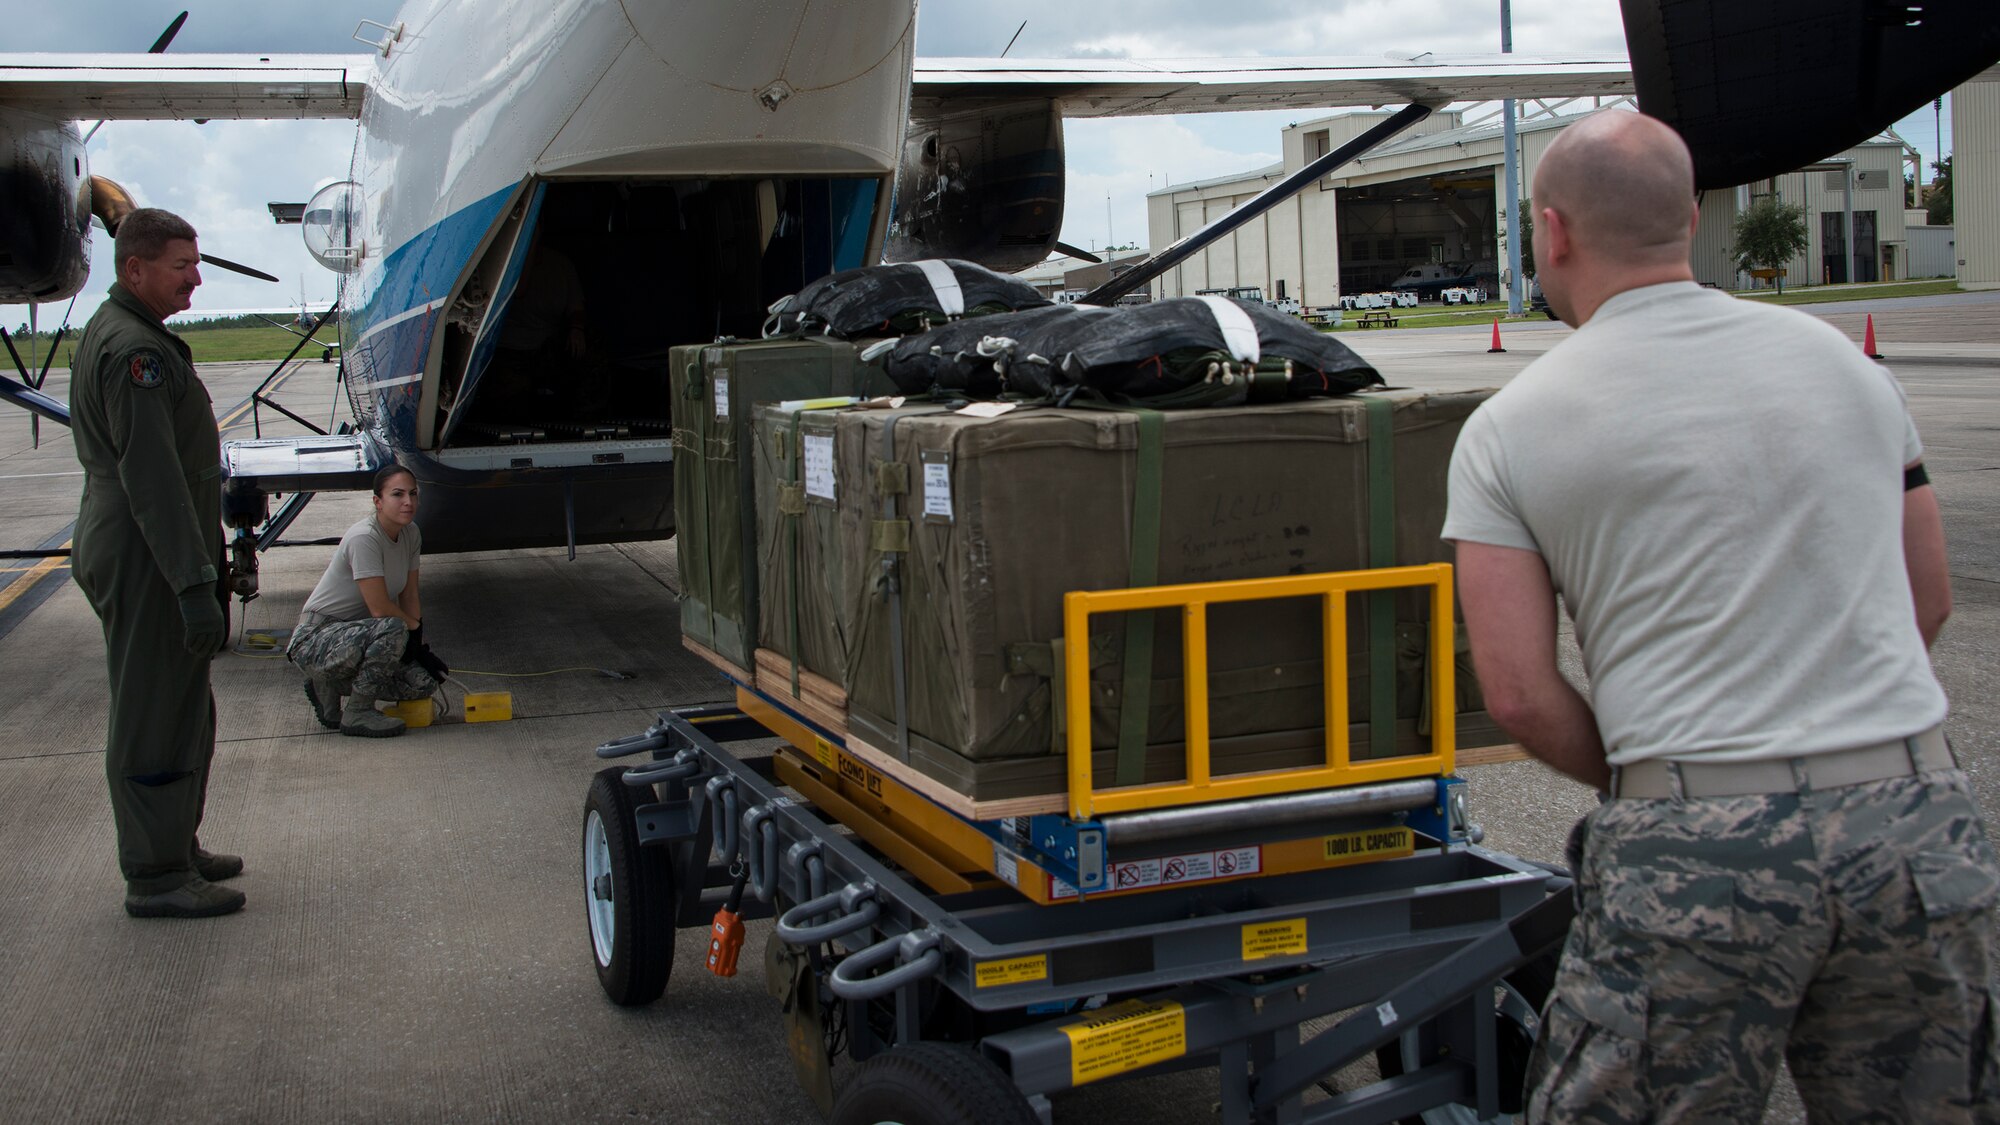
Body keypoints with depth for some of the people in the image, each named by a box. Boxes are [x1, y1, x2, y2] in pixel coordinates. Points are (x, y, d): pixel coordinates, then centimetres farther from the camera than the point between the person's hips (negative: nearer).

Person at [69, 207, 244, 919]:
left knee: (184, 712, 18)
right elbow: (152, 477, -25)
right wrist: (195, 582, -27)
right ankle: (156, 877, 4)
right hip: (146, 564, -11)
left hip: (122, 550, 11)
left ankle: (177, 850, 29)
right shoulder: (134, 350, -19)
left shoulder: (111, 333, 17)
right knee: (153, 720, -4)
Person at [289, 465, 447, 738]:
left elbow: (409, 596, 7)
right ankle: (357, 713, -13)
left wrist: (418, 645, -4)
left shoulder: (411, 534, 2)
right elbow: (380, 609, -24)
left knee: (425, 682, -8)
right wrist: (414, 626, -7)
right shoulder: (364, 539, -24)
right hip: (315, 640, -9)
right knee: (393, 631, -34)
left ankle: (329, 685, 11)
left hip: (356, 634, 9)